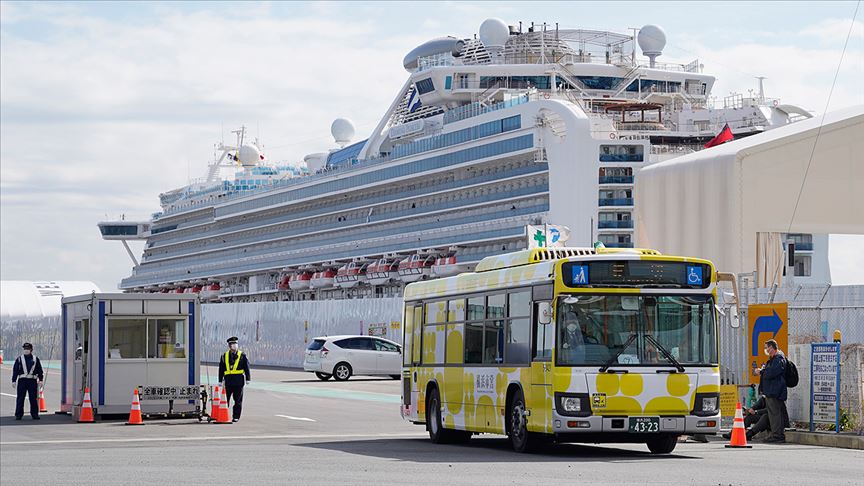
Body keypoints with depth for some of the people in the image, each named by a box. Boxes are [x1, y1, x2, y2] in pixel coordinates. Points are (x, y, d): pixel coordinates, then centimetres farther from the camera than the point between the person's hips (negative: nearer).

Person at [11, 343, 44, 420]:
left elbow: (40, 370, 13)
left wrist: (40, 380, 5)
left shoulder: (35, 359, 10)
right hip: (22, 381, -1)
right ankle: (18, 415, 3)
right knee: (20, 398, -2)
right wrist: (14, 381, 0)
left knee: (34, 398, 2)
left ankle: (35, 414, 10)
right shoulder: (19, 359, 8)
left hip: (32, 381, 1)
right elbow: (15, 370, 7)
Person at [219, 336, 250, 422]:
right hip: (228, 381, 1)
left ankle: (236, 416, 9)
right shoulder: (224, 356, 10)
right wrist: (221, 380, 7)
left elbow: (246, 368, 4)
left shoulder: (242, 356, 5)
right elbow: (221, 369, 11)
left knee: (238, 400, 2)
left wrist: (248, 379, -3)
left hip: (239, 381, -1)